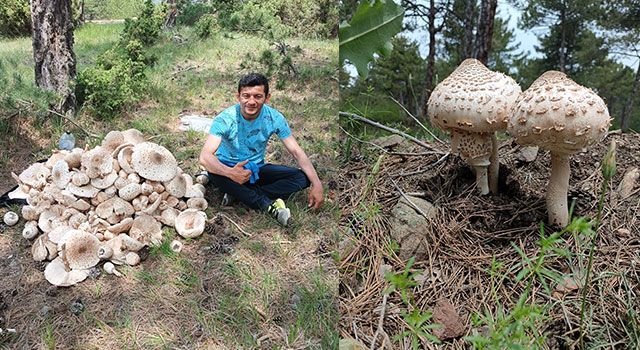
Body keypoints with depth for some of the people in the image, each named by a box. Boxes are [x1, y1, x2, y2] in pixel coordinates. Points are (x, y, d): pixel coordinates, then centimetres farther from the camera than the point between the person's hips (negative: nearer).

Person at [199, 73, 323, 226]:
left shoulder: (274, 118, -15)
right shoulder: (225, 119, -23)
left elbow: (296, 151, -12)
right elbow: (204, 156, -33)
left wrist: (316, 184, -23)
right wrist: (230, 173, -53)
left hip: (257, 169, 3)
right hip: (229, 168, -3)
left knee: (302, 177, -18)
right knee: (214, 173, -39)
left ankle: (239, 194, -22)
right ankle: (268, 204, -26)